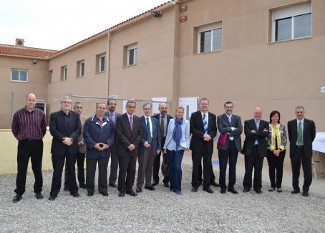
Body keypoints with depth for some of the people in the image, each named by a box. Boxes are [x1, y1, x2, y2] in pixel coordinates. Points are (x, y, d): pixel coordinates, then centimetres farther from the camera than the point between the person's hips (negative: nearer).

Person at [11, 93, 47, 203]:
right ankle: (19, 193, 16)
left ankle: (38, 191, 21)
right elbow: (14, 129, 12)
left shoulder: (41, 114, 0)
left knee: (37, 169, 8)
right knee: (21, 170, 4)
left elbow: (44, 128, 12)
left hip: (37, 144, 0)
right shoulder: (18, 113, -1)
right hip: (23, 144, 0)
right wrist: (20, 137, 12)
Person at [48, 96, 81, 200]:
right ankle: (54, 192, 14)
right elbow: (53, 130, -9)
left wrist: (71, 139, -17)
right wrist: (63, 139, -18)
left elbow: (78, 129, -2)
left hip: (72, 147, 2)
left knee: (71, 169, 13)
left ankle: (73, 190, 24)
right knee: (57, 170, 4)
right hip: (58, 147, -2)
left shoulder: (76, 115, 7)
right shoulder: (54, 115, 1)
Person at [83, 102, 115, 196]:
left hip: (105, 151, 2)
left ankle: (103, 189, 21)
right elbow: (86, 134, -6)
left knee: (103, 171, 10)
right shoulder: (89, 121, 0)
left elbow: (113, 134, 5)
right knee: (90, 171, 5)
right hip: (92, 150, -2)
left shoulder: (110, 122, 8)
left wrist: (108, 144, -11)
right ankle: (90, 189, 18)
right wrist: (94, 144, -16)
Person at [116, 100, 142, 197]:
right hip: (123, 149, -4)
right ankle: (121, 189, 14)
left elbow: (140, 134, 9)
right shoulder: (120, 118, -4)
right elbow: (119, 134, -10)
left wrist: (134, 144, -5)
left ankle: (129, 188, 19)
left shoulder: (138, 119, 10)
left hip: (134, 149, 4)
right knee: (123, 170, 1)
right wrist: (128, 145, -14)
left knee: (132, 171, 8)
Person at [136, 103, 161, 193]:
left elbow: (158, 135, 10)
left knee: (150, 167, 11)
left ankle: (148, 184, 22)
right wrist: (143, 142, -17)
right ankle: (139, 185, 9)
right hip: (143, 146, -4)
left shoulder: (155, 121, 10)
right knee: (142, 167, -2)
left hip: (153, 146, 4)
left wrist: (158, 147, 6)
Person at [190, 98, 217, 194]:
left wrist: (210, 136, -14)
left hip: (208, 144, 3)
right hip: (197, 143, -2)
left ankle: (207, 185, 15)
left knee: (208, 166, 5)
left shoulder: (213, 116, 9)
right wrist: (203, 135, -18)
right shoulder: (194, 115, -1)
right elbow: (192, 129, -8)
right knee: (196, 165, 7)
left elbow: (215, 130, 7)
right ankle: (195, 185, 18)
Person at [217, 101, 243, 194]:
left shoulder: (237, 118, 9)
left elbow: (240, 130, -6)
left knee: (233, 167, 8)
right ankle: (222, 186, 15)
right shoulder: (220, 117, 2)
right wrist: (232, 128, -10)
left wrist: (228, 132, -10)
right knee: (223, 166, 3)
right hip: (223, 144, -2)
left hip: (234, 144, 3)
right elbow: (221, 130, -13)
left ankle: (231, 186, 18)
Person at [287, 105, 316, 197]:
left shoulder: (310, 123, -2)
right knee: (295, 171, 9)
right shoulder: (290, 123, 1)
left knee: (307, 171, 3)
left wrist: (307, 144, 9)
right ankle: (296, 188, 22)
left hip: (306, 150, -1)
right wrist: (293, 144, 10)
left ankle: (306, 190, 14)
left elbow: (313, 135, 8)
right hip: (295, 149, 1)